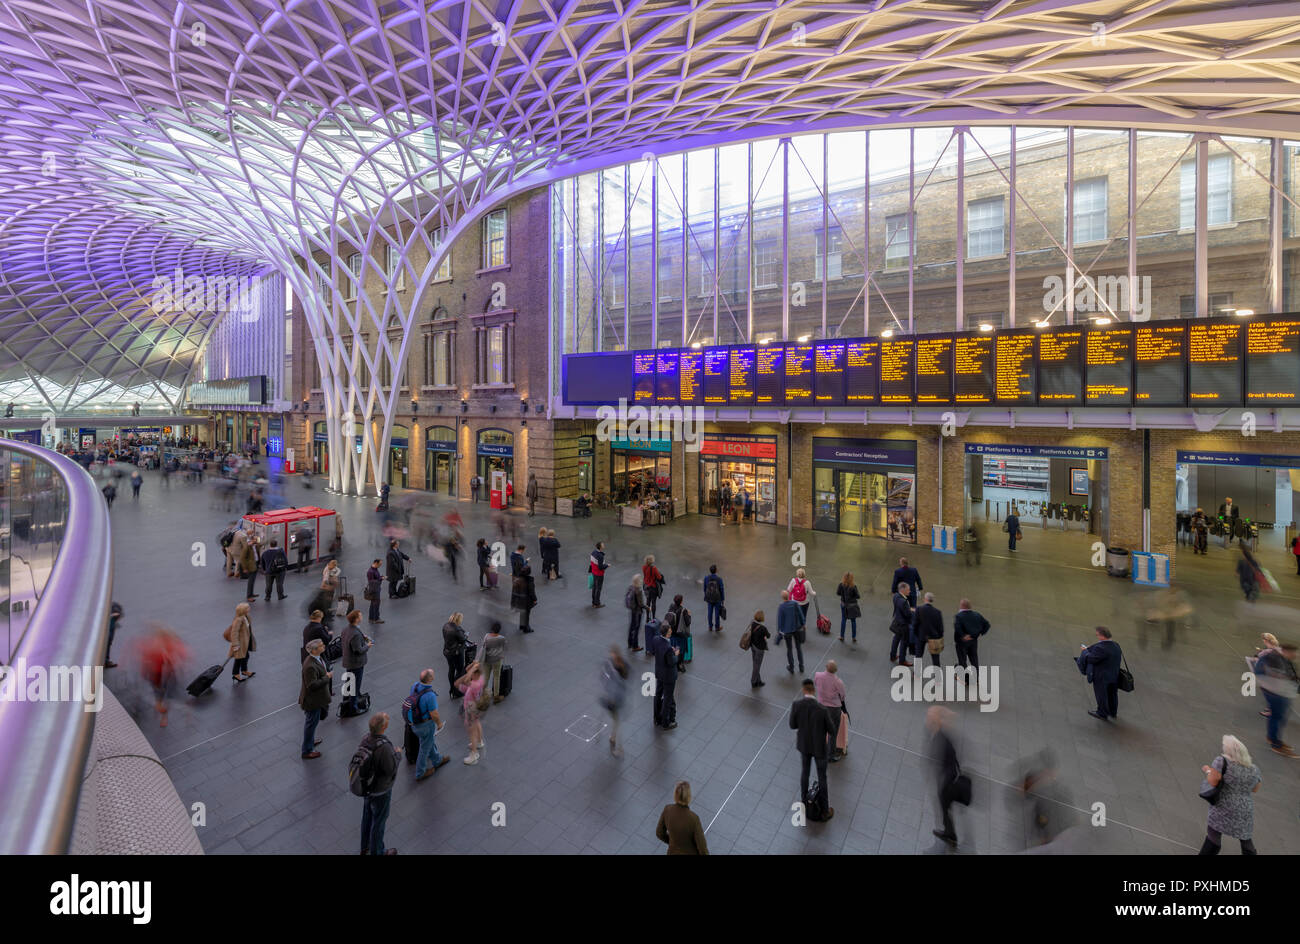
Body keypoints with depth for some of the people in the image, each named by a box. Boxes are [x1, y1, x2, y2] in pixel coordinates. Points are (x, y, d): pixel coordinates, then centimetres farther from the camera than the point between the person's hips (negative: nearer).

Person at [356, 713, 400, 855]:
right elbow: (391, 769, -28)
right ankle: (377, 852, 37)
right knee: (379, 821, 15)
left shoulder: (366, 738, -15)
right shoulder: (384, 747, -39)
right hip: (380, 791, -7)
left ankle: (365, 848, 48)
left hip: (368, 785, 7)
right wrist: (397, 753, -14)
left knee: (367, 815, 27)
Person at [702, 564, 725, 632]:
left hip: (709, 598, 3)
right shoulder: (719, 579, -20)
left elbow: (705, 589, -1)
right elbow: (722, 590, -12)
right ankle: (717, 627, 26)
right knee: (717, 613, 12)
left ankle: (710, 627, 27)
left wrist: (706, 597, 15)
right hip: (717, 599, -2)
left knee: (710, 613, 15)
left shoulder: (706, 578, -13)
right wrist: (723, 599, 2)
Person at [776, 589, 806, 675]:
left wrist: (779, 631, 1)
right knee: (799, 647, 21)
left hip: (787, 630, -2)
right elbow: (801, 615, -5)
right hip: (797, 628, 2)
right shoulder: (795, 604, -14)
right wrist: (802, 624, 12)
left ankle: (791, 668, 29)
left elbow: (779, 620, -13)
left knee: (789, 649, 16)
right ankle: (801, 666, 32)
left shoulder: (781, 607, -21)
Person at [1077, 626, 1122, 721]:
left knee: (1101, 695, 12)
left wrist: (1085, 650, -7)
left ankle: (1102, 714, 27)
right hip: (1114, 676, 7)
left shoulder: (1100, 648, -31)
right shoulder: (1116, 645, -5)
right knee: (1112, 694, 24)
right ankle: (1113, 712, 42)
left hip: (1101, 677, -7)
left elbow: (1091, 658, -24)